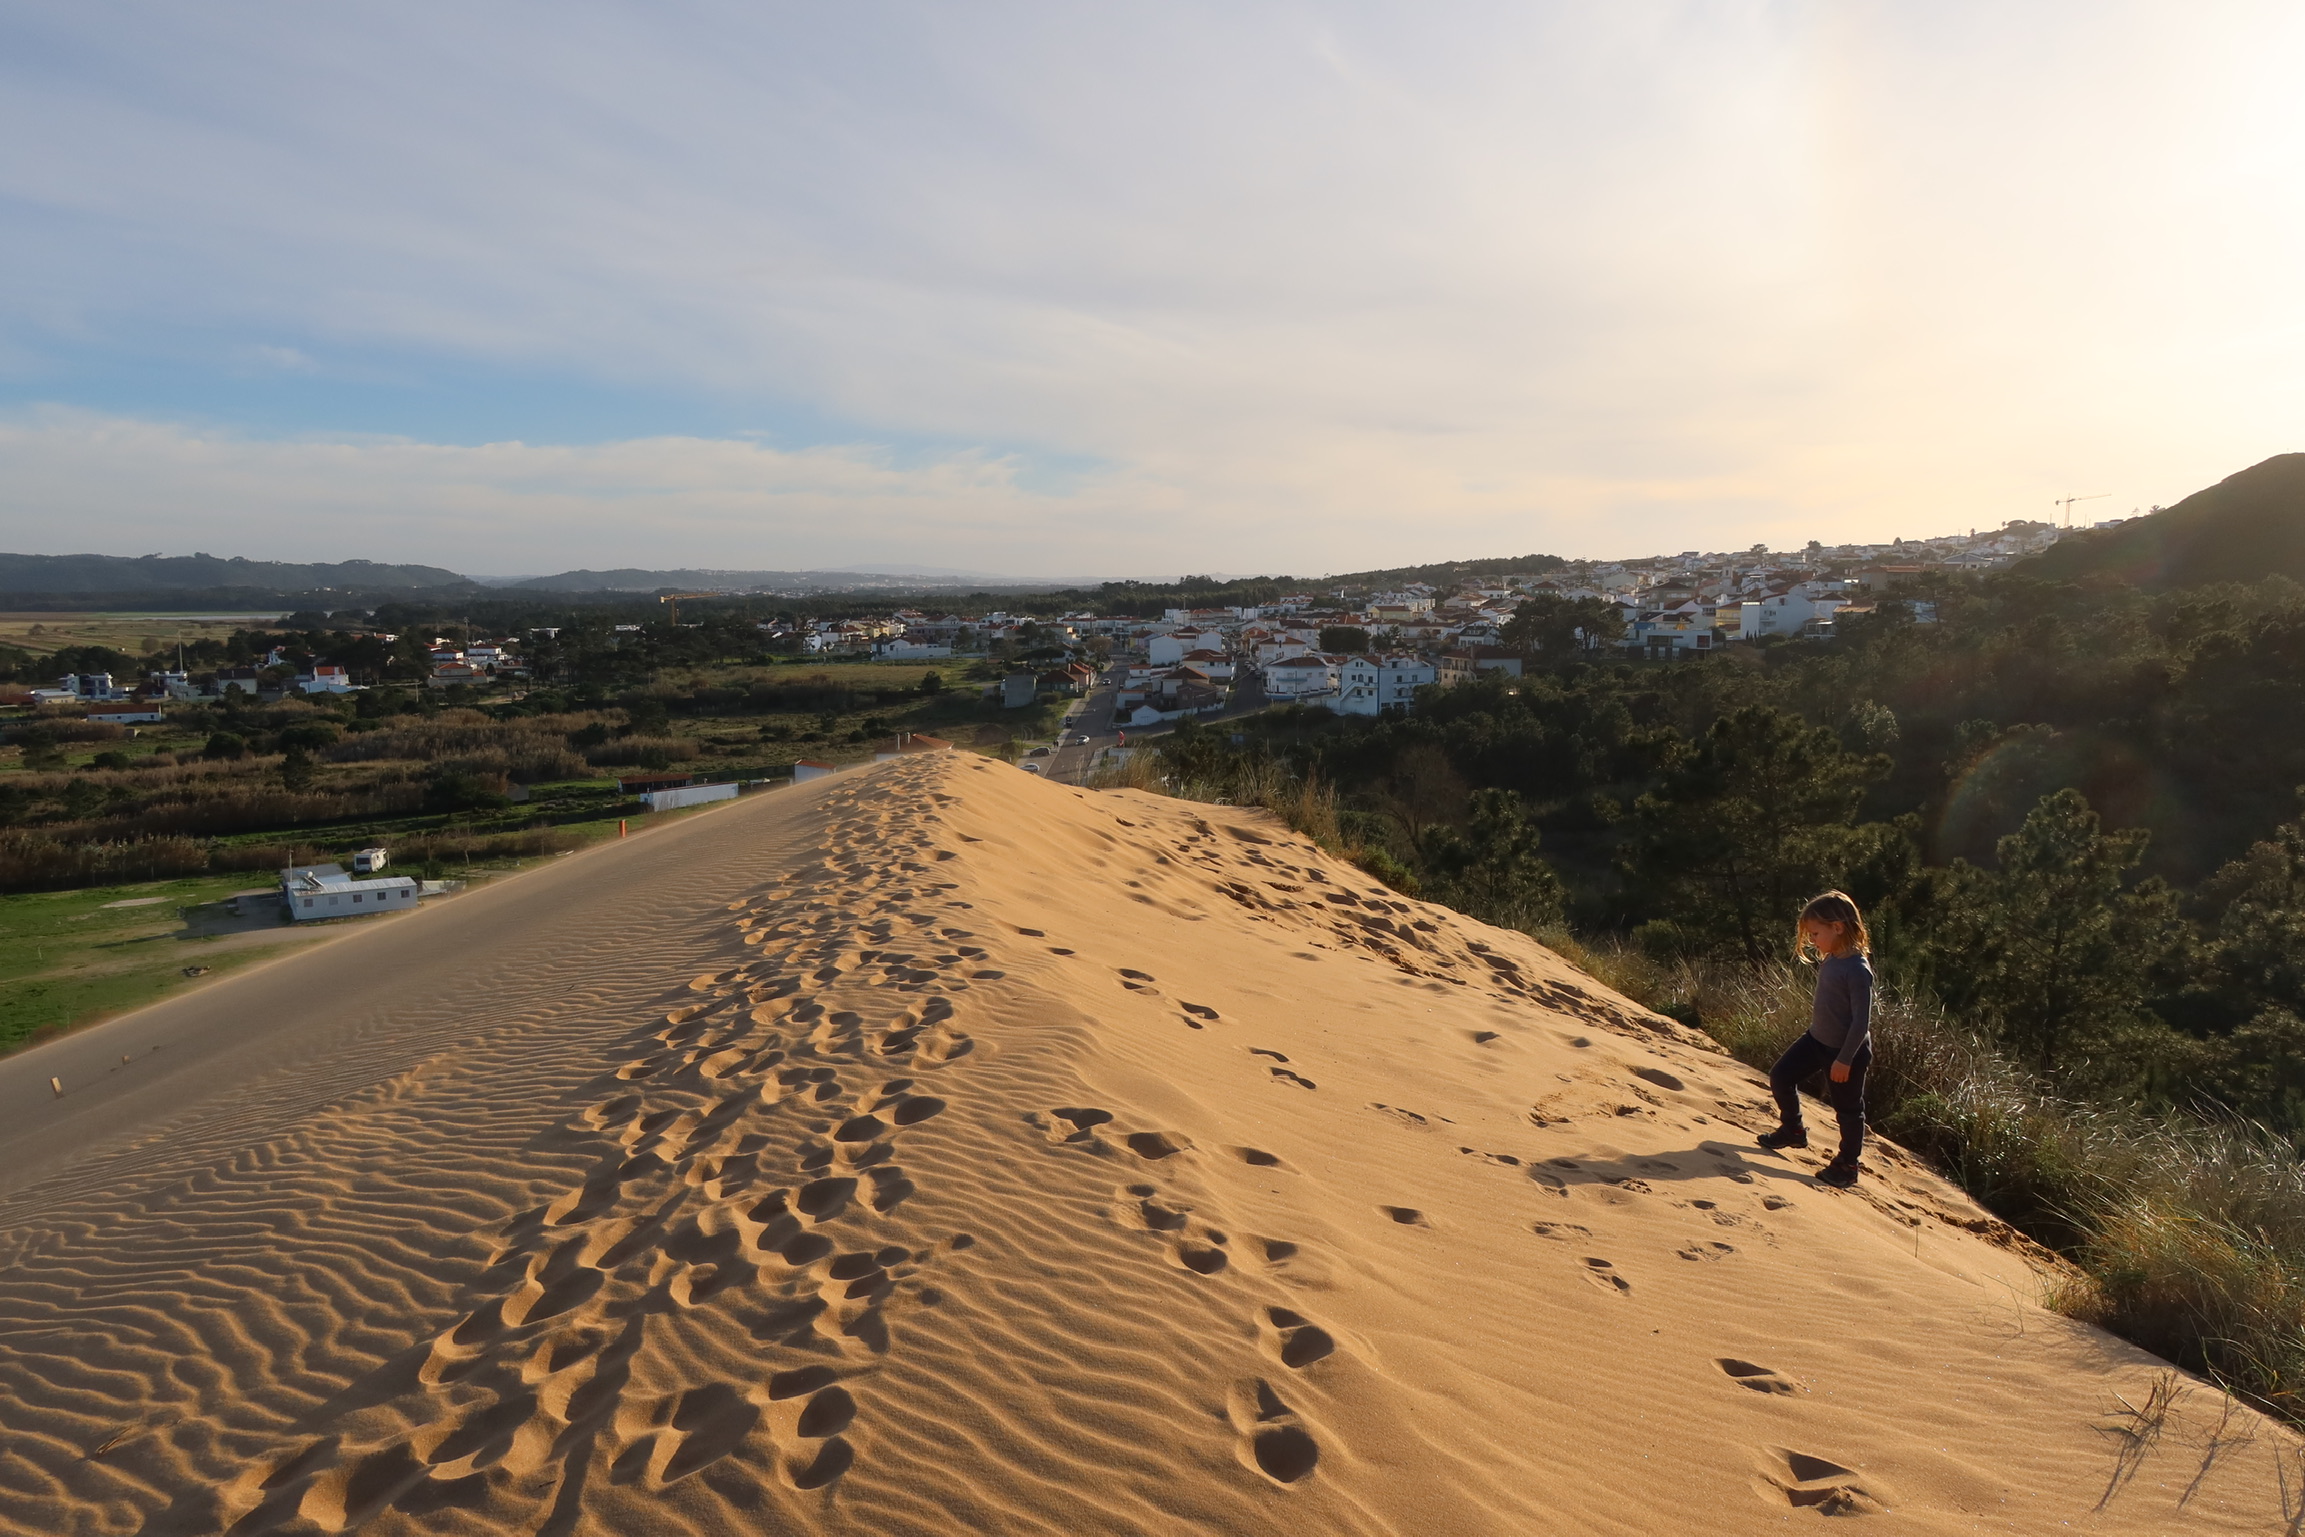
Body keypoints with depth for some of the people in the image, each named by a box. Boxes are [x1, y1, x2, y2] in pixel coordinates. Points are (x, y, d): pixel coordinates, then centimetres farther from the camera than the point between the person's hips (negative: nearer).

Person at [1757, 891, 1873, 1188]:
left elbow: (1862, 1020, -24)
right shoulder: (1830, 959, -1)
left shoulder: (1858, 969, -27)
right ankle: (1793, 1130, 31)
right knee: (1780, 1076, 11)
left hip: (1846, 1051, -8)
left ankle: (1847, 1165, 26)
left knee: (1848, 1108, 8)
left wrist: (1844, 1059, -21)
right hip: (1817, 1039, 8)